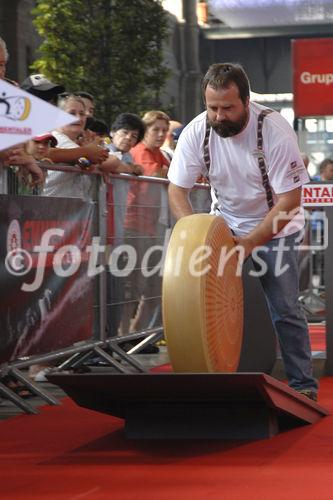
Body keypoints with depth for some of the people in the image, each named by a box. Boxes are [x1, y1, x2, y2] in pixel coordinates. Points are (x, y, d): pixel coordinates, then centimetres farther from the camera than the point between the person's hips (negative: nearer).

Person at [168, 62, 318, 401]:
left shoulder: (274, 130, -26)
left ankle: (303, 385, 6)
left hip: (274, 228, -3)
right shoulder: (197, 132, -17)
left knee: (285, 310, -5)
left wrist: (251, 242, -28)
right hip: (224, 225, 3)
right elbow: (177, 189, -10)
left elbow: (290, 199, -24)